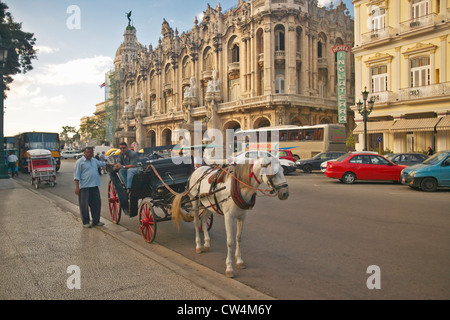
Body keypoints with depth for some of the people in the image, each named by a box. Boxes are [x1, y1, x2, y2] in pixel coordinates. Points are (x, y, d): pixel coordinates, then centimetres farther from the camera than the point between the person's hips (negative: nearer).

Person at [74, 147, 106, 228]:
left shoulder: (94, 160, 16)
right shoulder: (80, 162, -4)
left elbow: (102, 164, 37)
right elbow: (76, 175, -7)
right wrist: (77, 186, -13)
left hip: (94, 186, 7)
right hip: (84, 187, -6)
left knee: (97, 203, 8)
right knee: (84, 205, -1)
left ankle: (96, 221, 19)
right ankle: (85, 222, 10)